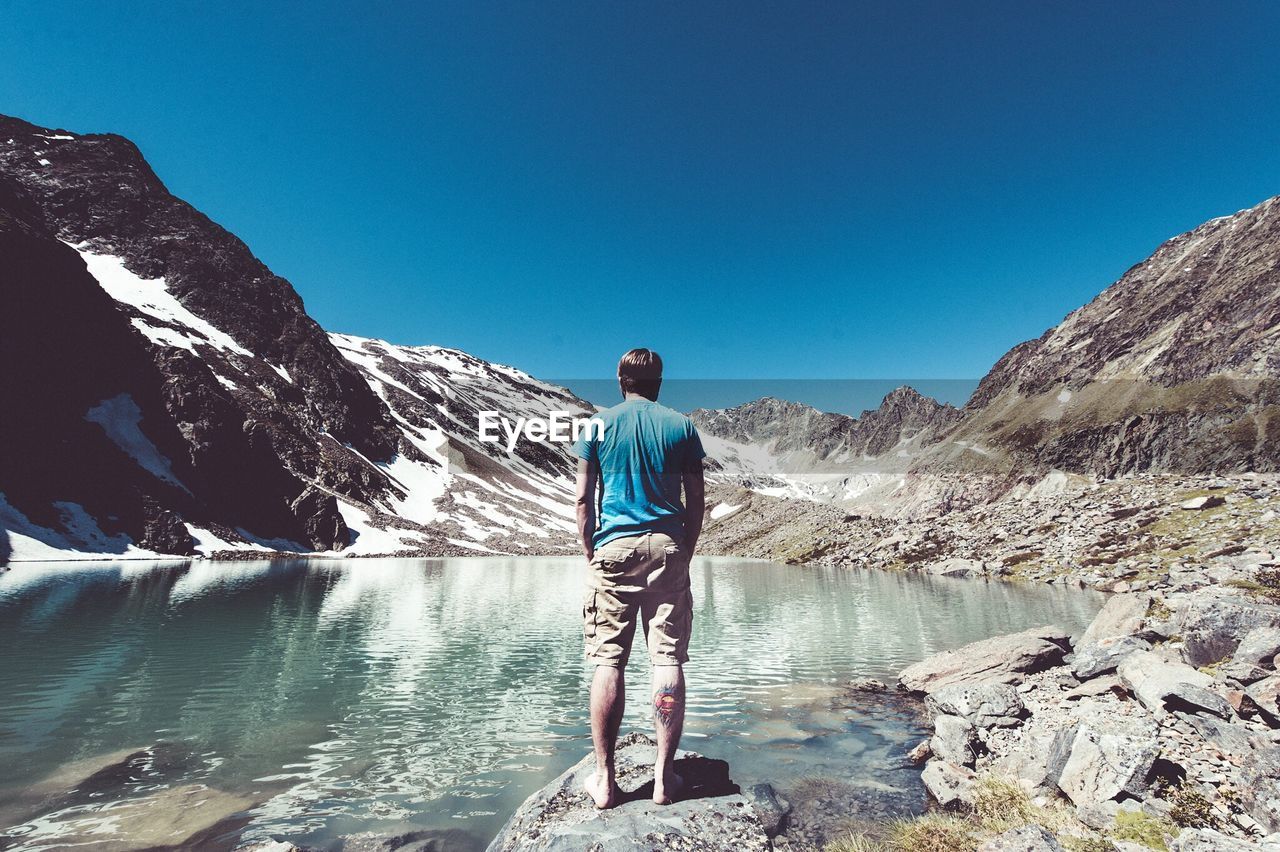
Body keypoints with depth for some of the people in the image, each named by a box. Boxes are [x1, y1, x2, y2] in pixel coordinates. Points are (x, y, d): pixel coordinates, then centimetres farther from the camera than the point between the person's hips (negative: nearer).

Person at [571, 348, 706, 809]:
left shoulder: (599, 425, 4)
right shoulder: (681, 426, 6)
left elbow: (584, 497, 2)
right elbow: (696, 499, 5)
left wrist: (590, 552, 10)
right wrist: (685, 554, 13)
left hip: (614, 547, 0)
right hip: (667, 547, 1)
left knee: (608, 661, 4)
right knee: (667, 659, 5)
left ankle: (605, 779, 12)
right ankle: (664, 776, 12)